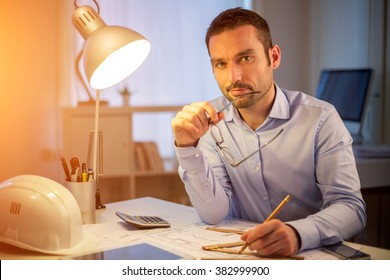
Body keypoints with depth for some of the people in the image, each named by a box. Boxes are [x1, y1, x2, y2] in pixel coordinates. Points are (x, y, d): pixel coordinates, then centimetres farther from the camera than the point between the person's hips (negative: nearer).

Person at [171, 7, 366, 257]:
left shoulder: (319, 118, -11)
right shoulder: (208, 121, -2)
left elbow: (350, 207, -15)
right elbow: (214, 213, -8)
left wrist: (298, 234, -34)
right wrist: (188, 148, -23)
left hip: (315, 256, -1)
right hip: (242, 253, 1)